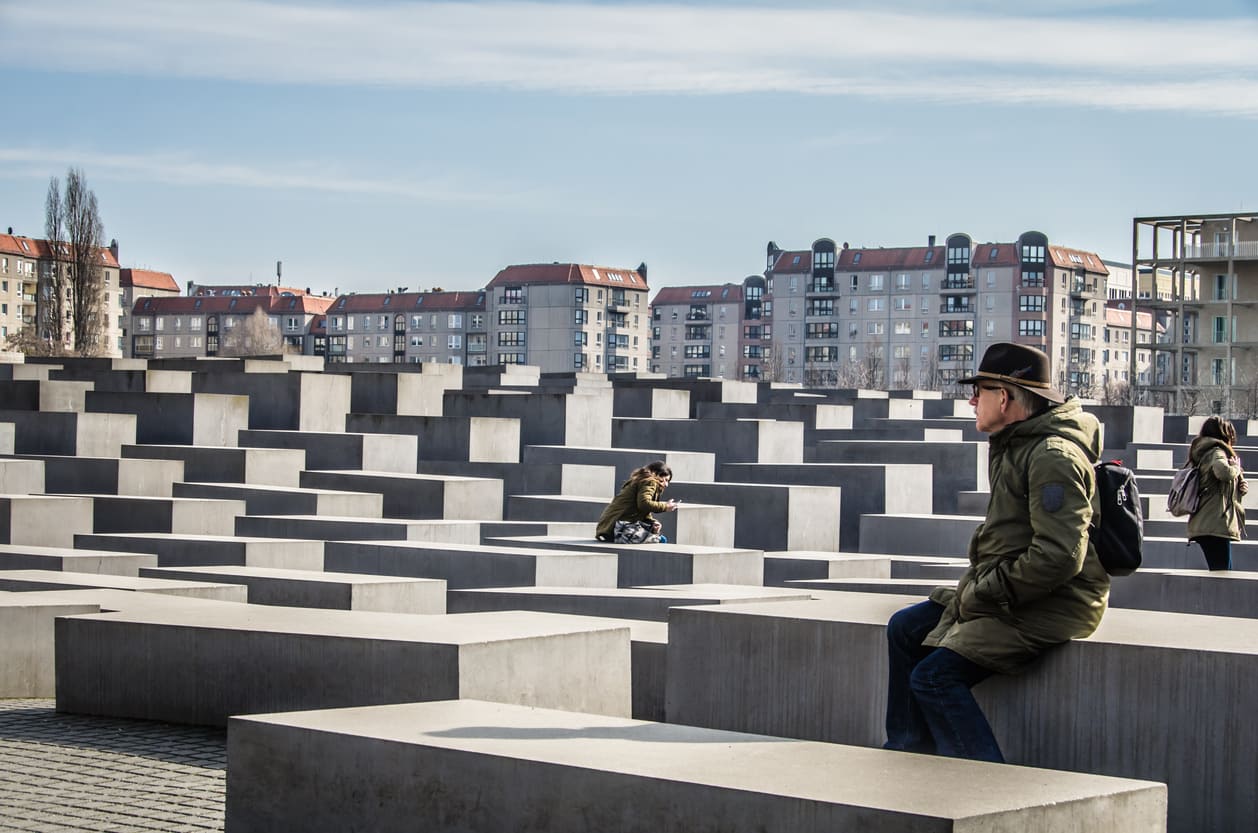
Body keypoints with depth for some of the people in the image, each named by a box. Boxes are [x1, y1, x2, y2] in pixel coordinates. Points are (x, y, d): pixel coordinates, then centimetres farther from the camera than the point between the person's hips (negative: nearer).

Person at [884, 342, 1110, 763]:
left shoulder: (1054, 456, -21)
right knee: (906, 629, 14)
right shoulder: (1014, 444, 13)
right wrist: (975, 585, 8)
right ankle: (908, 754, 19)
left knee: (935, 677, -19)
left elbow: (1059, 557, -28)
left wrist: (981, 595, -19)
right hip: (1008, 592, 11)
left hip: (1052, 605, -11)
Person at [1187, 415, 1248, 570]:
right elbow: (1223, 471, -28)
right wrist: (1236, 468, -7)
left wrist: (1239, 487, 11)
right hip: (1216, 524, -9)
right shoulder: (1217, 451, -5)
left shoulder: (1202, 453, 22)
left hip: (1202, 524, 9)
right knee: (1222, 574, -13)